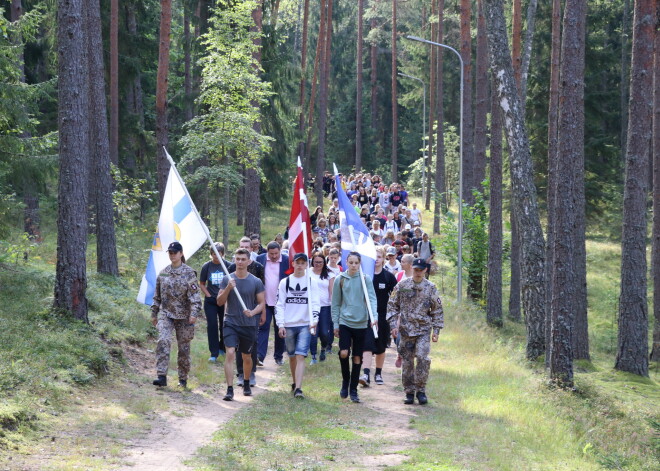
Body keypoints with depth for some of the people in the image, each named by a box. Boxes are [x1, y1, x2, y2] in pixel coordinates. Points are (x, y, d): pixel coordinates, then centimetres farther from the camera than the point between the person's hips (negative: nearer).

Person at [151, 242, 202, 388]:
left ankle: (183, 379, 20)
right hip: (165, 314, 3)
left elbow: (195, 295, -11)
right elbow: (157, 295, 17)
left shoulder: (189, 273, -5)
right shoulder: (163, 273, 9)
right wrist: (154, 313, 17)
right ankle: (162, 376, -21)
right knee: (163, 341, -18)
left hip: (183, 315, -2)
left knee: (184, 346, 6)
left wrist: (194, 313, -22)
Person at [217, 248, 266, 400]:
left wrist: (253, 312, -18)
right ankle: (230, 390, -18)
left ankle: (246, 384, 38)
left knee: (247, 357, 14)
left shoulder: (256, 282, -2)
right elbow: (220, 302, -1)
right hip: (231, 323, -1)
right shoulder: (227, 279, 0)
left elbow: (262, 303, 3)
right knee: (230, 353, -16)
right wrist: (228, 288, -18)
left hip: (249, 325, 1)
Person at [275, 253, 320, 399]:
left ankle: (298, 388, -17)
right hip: (288, 325, 2)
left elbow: (315, 303, -1)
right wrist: (281, 325, -4)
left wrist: (314, 320, -17)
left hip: (305, 325, -2)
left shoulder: (311, 282, 3)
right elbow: (280, 305, 4)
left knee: (300, 356, -12)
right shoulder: (285, 282, 6)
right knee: (292, 356, 12)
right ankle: (295, 383, 31)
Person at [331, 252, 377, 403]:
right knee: (344, 353, -15)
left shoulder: (366, 279, 0)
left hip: (361, 324, 0)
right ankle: (345, 381, 11)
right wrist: (335, 324, 6)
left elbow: (372, 298, -8)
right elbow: (335, 304, 8)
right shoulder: (340, 280, 3)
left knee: (357, 358, 5)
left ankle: (353, 390, 14)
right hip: (345, 322, 0)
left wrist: (373, 315, -24)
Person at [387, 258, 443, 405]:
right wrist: (393, 325, -3)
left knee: (423, 358, -15)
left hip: (423, 330, -1)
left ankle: (421, 390, -3)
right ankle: (409, 392, 14)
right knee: (407, 362, 4)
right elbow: (392, 306, 7)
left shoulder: (431, 288, 3)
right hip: (406, 330, 1)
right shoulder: (402, 286, 3)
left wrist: (436, 331, 3)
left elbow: (437, 310, 8)